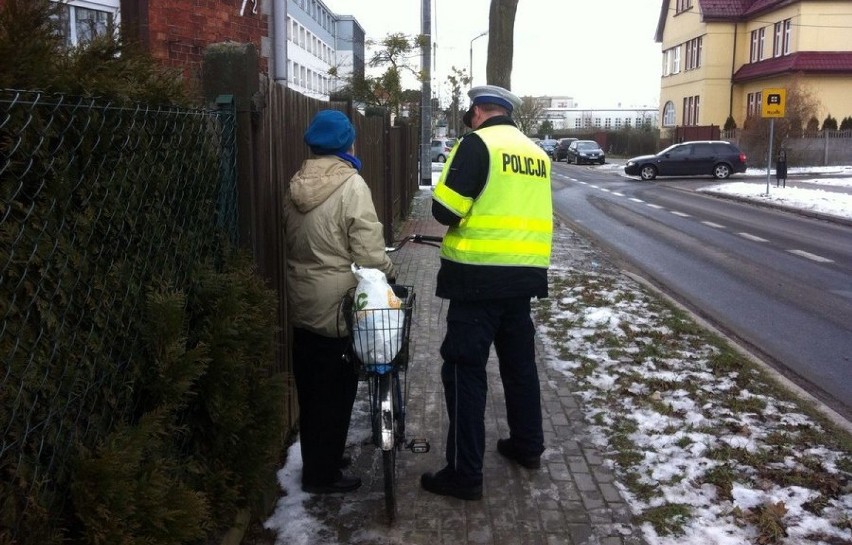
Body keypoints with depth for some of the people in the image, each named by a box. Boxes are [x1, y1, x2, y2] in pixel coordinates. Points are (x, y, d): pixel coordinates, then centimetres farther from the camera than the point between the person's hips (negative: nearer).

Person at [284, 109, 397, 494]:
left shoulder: (296, 185, 6)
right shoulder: (351, 185, -16)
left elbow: (293, 239, 11)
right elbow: (369, 252, -19)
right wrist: (388, 273, -1)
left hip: (302, 303, 7)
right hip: (337, 306, -7)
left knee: (310, 388, 18)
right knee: (335, 391, 6)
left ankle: (315, 460, 33)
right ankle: (323, 474, 16)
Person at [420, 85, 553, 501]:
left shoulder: (478, 144, -9)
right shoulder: (536, 152, 13)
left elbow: (445, 210, -13)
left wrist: (467, 218, 6)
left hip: (480, 276, -7)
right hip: (525, 274, 7)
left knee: (465, 369, 0)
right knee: (519, 362, 21)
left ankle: (464, 473, 4)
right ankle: (528, 446, 34)